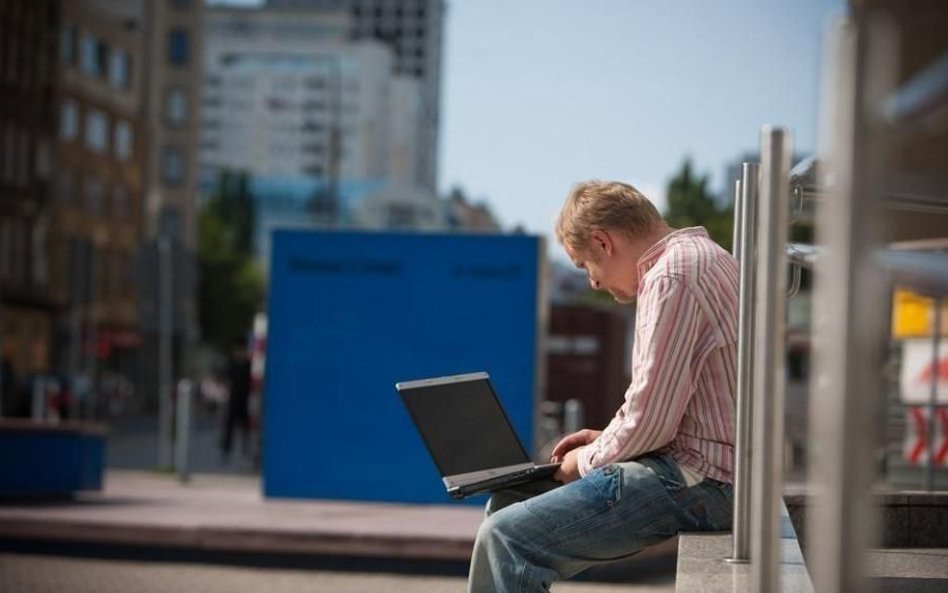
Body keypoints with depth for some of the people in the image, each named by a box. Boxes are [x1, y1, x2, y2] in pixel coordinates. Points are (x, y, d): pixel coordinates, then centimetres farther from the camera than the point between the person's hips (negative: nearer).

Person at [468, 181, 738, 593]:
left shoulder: (671, 279, -17)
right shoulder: (698, 253, 17)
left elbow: (648, 422, -18)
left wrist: (588, 459, -1)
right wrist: (608, 439, 17)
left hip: (697, 480, -11)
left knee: (506, 538, -17)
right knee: (507, 503, 13)